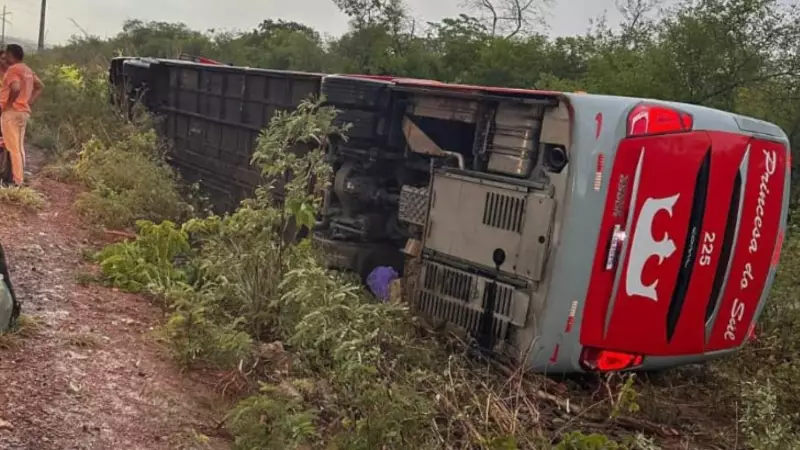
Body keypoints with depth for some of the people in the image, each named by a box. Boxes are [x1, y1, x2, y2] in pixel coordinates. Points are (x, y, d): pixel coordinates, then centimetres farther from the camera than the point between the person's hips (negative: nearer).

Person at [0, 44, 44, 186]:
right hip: (24, 112, 9)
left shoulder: (12, 69, -13)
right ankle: (19, 179, 17)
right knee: (19, 147, 13)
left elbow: (16, 88, -29)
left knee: (13, 148, -5)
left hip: (12, 112, -9)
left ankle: (17, 181, -4)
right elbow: (40, 86, 22)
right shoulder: (27, 69, 14)